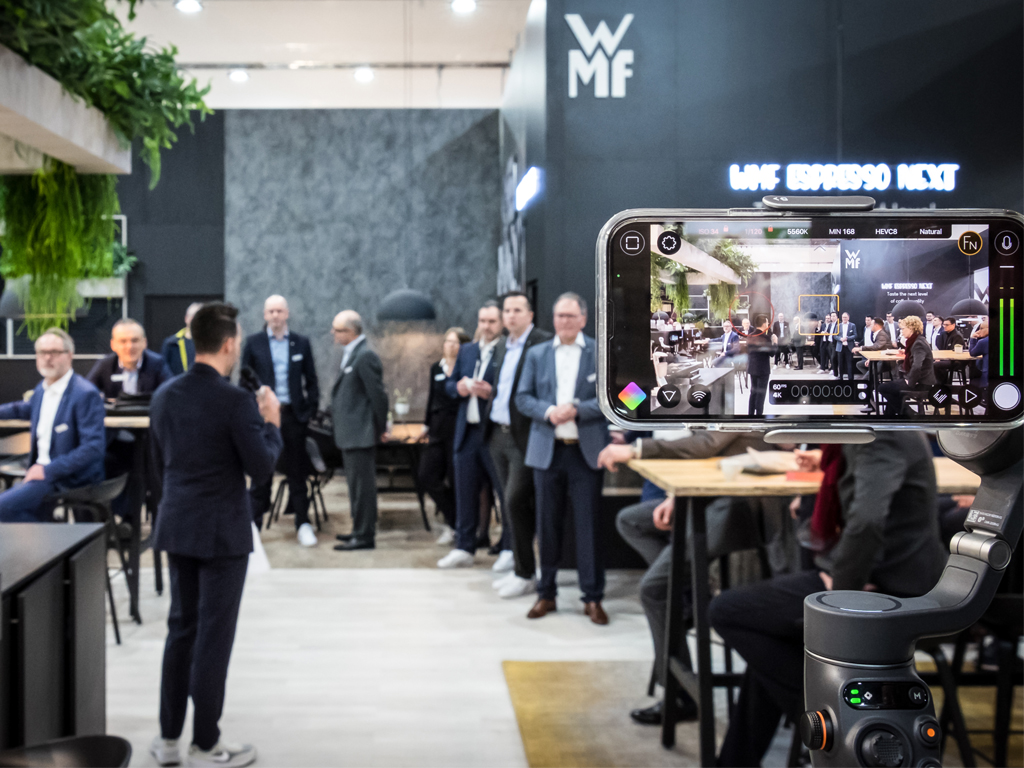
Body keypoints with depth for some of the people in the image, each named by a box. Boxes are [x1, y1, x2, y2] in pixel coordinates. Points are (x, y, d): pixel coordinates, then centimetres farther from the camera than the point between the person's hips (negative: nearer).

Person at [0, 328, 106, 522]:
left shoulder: (86, 394, -17)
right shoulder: (41, 388, 10)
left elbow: (94, 446, -23)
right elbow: (27, 409, 36)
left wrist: (48, 470, -22)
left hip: (70, 480, -9)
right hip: (43, 471, 9)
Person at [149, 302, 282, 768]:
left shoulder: (165, 395, 4)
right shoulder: (235, 401, -18)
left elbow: (159, 463, 13)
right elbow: (261, 468, -15)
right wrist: (271, 423, 0)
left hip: (176, 527, 7)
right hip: (222, 532, -7)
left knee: (181, 630, 16)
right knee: (214, 637, 2)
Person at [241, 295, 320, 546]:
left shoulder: (301, 343, 7)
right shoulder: (253, 343, 4)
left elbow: (311, 381, 9)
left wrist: (311, 409, 0)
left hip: (293, 414, 1)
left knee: (296, 471, 6)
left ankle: (303, 524, 12)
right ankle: (254, 523, 11)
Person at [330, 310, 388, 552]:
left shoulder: (365, 357, -17)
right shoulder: (351, 355, 14)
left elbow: (378, 394, -18)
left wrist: (380, 428, -11)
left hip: (360, 434, -10)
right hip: (350, 433, 10)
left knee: (362, 484, -5)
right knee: (356, 484, 17)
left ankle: (364, 536, 0)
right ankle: (361, 529, 27)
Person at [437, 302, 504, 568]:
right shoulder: (466, 351, 15)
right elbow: (449, 384, 19)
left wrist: (492, 392, -23)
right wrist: (458, 388, -2)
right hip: (467, 433, 7)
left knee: (506, 493, 1)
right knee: (465, 493, 12)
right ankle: (464, 548, 21)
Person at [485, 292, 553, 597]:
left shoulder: (543, 343, -11)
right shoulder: (502, 346, 16)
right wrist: (490, 403, 14)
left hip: (524, 436, -8)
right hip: (499, 434, 8)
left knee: (516, 501, -9)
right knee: (513, 503, 16)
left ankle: (525, 574, 1)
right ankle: (515, 556, 29)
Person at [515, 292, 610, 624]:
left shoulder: (601, 353, 3)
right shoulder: (537, 354, 12)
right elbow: (522, 397, 7)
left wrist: (577, 410, -16)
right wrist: (548, 411, -11)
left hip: (586, 450, -2)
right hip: (547, 449, 3)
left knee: (588, 524, -1)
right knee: (548, 523, 8)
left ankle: (592, 597, 7)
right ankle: (546, 593, 19)